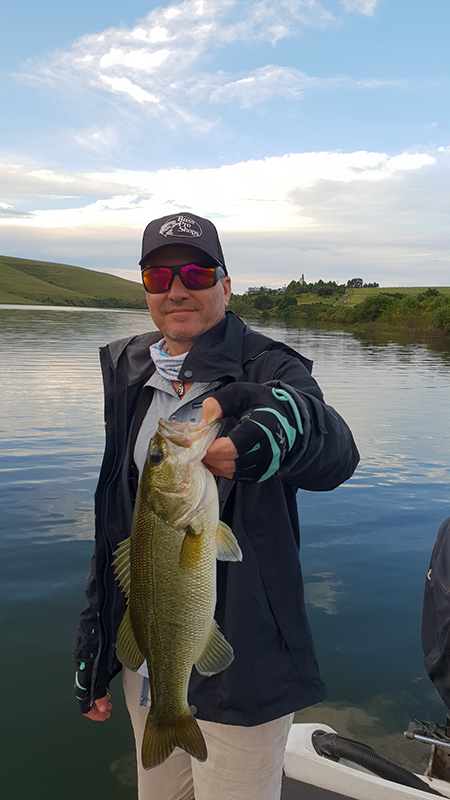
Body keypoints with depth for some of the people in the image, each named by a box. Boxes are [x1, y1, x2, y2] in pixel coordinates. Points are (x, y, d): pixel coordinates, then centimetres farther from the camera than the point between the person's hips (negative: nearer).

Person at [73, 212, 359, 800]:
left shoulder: (268, 369, -11)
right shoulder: (129, 373, 5)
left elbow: (335, 456, -33)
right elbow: (114, 520, 11)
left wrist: (279, 417, -57)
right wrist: (91, 654, 13)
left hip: (240, 662, -5)